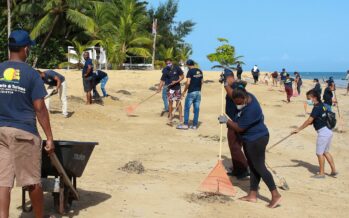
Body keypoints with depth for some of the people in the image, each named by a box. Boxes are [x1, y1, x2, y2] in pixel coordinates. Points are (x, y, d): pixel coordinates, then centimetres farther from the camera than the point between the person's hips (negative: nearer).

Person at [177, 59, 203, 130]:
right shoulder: (200, 71, 9)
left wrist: (184, 91, -9)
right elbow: (202, 82, 13)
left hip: (191, 92, -6)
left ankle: (186, 124, 3)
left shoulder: (190, 71, -12)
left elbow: (188, 83, -17)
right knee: (196, 109, 7)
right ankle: (195, 125, 9)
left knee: (187, 108, 3)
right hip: (198, 92, 6)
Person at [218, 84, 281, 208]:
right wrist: (226, 85, 28)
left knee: (259, 167, -8)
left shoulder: (250, 110, -30)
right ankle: (252, 195, 19)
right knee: (253, 167, 12)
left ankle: (275, 195, -4)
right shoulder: (247, 96, -2)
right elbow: (234, 94, 22)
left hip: (256, 140, -10)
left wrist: (226, 121, -11)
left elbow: (239, 128, -21)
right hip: (250, 140, 10)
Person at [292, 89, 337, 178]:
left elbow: (309, 120, -19)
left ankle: (321, 173, 11)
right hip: (329, 131, 9)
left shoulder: (317, 108, -17)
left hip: (323, 132, -9)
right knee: (325, 152, 19)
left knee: (319, 153, 3)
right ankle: (333, 170, 21)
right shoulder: (323, 106, 11)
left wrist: (299, 129, -15)